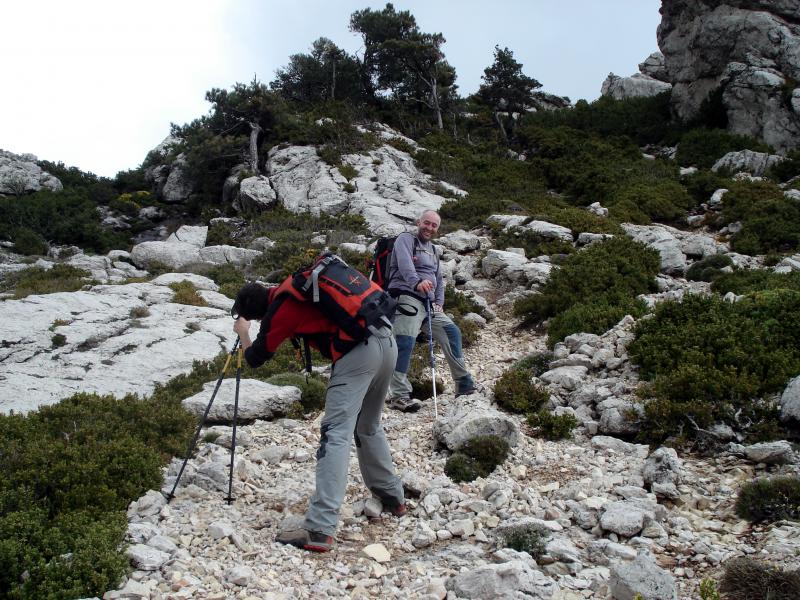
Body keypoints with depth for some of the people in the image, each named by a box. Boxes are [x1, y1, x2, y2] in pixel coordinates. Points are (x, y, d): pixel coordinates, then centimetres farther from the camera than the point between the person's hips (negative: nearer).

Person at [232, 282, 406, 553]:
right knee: (368, 427, 24)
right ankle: (393, 496, 35)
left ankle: (319, 529, -15)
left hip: (357, 352, -8)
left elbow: (254, 359, 16)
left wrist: (243, 332, 34)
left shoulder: (278, 312, 0)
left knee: (336, 434, -10)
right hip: (387, 341, 8)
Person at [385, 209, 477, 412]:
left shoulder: (432, 250, 27)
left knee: (452, 333, 5)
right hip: (407, 298, -8)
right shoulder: (406, 239, 0)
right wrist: (417, 282, -39)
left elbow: (438, 279, 28)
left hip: (428, 303, 8)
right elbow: (405, 264, -20)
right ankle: (398, 395, -19)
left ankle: (464, 384, 14)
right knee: (405, 342, -19)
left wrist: (439, 302, 10)